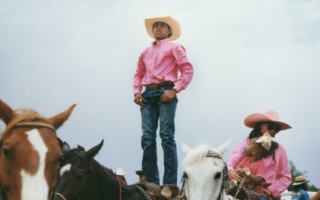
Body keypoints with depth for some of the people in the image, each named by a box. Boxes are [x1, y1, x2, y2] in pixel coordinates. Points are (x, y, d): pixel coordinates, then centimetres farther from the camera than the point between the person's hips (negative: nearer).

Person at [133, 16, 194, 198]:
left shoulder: (174, 48, 10)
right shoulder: (145, 52, 25)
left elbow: (187, 70, 0)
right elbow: (139, 74, 24)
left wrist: (174, 90, -11)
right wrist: (137, 92, 4)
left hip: (165, 92, -5)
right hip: (148, 95, 5)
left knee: (167, 136, -13)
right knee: (147, 138, -3)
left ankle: (170, 183, -15)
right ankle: (151, 182, -1)